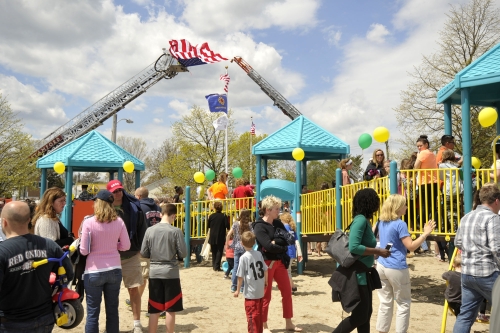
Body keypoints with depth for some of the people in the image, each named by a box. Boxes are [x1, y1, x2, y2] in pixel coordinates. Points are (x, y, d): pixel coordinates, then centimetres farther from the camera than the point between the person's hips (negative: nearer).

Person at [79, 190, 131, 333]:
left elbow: (84, 250, -9)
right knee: (113, 310, 15)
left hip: (94, 272, -3)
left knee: (93, 312, 7)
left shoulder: (89, 222, -12)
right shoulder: (119, 222, -3)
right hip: (115, 270, 3)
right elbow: (125, 246, 4)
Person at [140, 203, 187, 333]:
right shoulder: (176, 231, -11)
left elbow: (143, 253, 3)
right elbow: (183, 253, -9)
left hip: (154, 273, 3)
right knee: (170, 309, 7)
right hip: (171, 273, -3)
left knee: (154, 310, 10)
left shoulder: (150, 230, -2)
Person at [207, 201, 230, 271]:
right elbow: (227, 227, -13)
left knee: (214, 252, 15)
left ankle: (214, 265, 18)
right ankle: (217, 267, -5)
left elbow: (208, 226, 7)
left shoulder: (211, 216, -1)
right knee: (219, 252, 2)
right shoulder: (224, 216, -9)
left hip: (212, 237, 3)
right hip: (221, 237, -3)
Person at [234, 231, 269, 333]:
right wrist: (266, 282, 21)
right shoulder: (259, 254, 0)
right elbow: (265, 270, 6)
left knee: (251, 314, 3)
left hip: (250, 292, -6)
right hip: (260, 291, 6)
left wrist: (238, 290, -1)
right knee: (259, 314, 19)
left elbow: (240, 276, -12)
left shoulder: (244, 257, -13)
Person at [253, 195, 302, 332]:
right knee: (266, 296, 2)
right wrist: (282, 246, -9)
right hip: (267, 263, -7)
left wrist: (276, 243, -17)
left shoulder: (278, 223, 10)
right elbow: (268, 246, -23)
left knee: (287, 292, 11)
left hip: (280, 262, 7)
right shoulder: (259, 226, -13)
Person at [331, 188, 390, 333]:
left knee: (366, 313, 16)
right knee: (360, 315, -2)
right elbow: (354, 247, -28)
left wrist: (376, 251, 5)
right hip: (356, 274, -10)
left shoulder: (365, 220, 9)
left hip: (363, 273, 10)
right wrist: (378, 252, -20)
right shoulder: (361, 220, -18)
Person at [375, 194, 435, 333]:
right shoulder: (400, 224, -14)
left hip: (381, 266, 7)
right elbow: (411, 247, -18)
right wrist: (425, 234, -14)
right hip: (396, 268, -7)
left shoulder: (381, 222, 9)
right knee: (403, 303, 7)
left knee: (385, 302, 13)